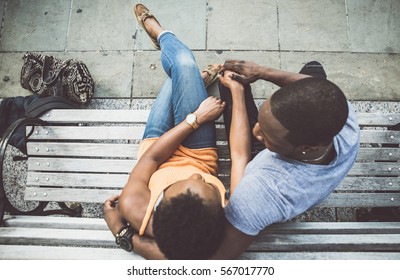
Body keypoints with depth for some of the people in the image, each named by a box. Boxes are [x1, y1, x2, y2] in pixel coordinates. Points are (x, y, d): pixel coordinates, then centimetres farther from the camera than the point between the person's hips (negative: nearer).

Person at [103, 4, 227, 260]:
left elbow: (152, 157, -22)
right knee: (183, 63, -5)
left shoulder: (131, 207, -42)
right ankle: (159, 33, 34)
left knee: (180, 68, 12)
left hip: (159, 150, 1)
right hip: (200, 156, 0)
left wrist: (194, 118, -18)